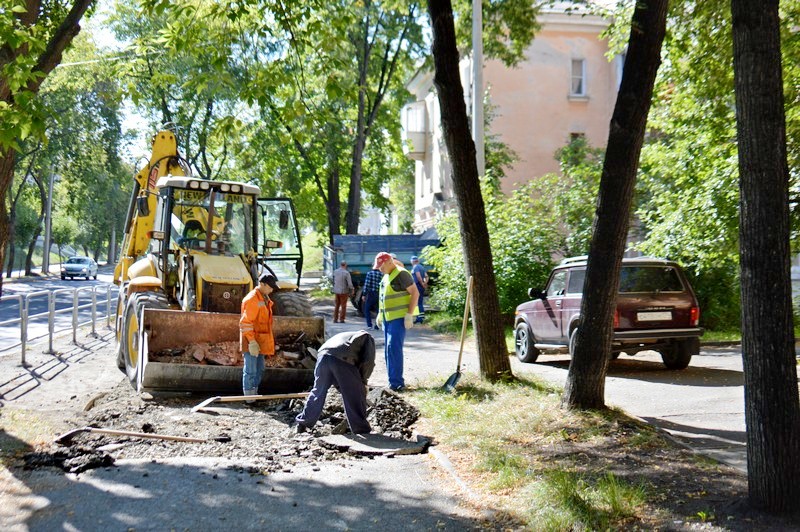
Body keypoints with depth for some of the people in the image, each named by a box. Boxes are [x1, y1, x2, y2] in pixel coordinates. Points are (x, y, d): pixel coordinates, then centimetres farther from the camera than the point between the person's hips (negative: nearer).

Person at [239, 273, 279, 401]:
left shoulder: (265, 298, 13)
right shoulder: (252, 299, -17)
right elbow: (246, 323, -21)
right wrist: (252, 342, -24)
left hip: (260, 341, 10)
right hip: (251, 342, -10)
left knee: (260, 369, 16)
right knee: (251, 370, -4)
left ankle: (254, 393, 26)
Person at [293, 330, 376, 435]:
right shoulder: (367, 337, 29)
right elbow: (369, 361, 9)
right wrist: (363, 381, 19)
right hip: (343, 359, -6)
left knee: (318, 392, 21)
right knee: (355, 396, 7)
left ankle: (301, 425, 28)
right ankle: (361, 430, 11)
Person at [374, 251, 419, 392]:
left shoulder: (401, 274, -13)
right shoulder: (386, 276, 16)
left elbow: (415, 293, -16)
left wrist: (409, 314, -20)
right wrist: (380, 314, 20)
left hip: (399, 317, -10)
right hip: (387, 318, 10)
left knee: (394, 348, -15)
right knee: (389, 349, 10)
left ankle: (397, 383, -13)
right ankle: (393, 381, 17)